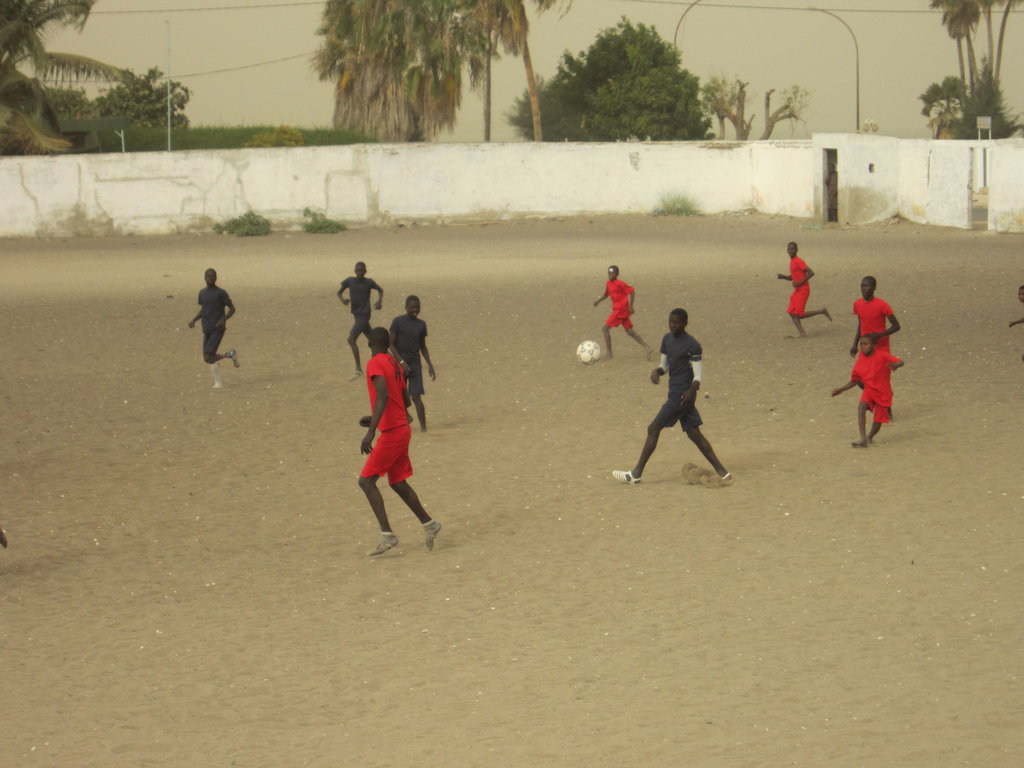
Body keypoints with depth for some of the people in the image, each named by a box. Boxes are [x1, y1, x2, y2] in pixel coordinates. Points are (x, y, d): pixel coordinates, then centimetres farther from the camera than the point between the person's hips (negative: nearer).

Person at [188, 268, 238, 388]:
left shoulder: (221, 293, -6)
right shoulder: (202, 293, 11)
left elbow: (232, 309, -3)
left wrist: (224, 319, -20)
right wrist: (194, 320, 4)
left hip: (218, 330, -6)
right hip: (206, 331, 6)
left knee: (208, 356, -17)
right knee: (207, 358, 5)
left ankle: (218, 382, -4)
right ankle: (230, 354, 29)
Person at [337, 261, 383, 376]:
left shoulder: (369, 282, -7)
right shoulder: (349, 281, 2)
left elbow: (380, 290, 10)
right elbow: (339, 292, 11)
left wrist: (380, 301, -7)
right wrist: (342, 299, -11)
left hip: (364, 315, -6)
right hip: (355, 314, 6)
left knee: (351, 339, -16)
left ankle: (358, 367, -12)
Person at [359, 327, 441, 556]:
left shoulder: (375, 364, -14)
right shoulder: (395, 364, 12)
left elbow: (383, 396, -29)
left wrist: (371, 431, -34)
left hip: (391, 433, -9)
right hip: (403, 429, 9)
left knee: (366, 481, -6)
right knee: (398, 483, 18)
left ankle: (386, 534, -12)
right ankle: (428, 524, 25)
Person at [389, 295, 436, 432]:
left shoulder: (421, 324, 7)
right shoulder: (398, 322, -5)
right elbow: (391, 344, -6)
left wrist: (429, 364, 6)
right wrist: (401, 362, -16)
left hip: (415, 364, 2)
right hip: (400, 364, -1)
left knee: (417, 396, -8)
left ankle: (423, 427, -8)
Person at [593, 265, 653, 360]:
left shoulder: (619, 284, -15)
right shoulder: (608, 283, 10)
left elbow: (631, 292, -14)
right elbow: (606, 294, 25)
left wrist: (631, 306, -16)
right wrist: (598, 301, 10)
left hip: (621, 309, -9)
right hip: (616, 309, 9)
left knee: (605, 328, -8)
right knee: (629, 330, 10)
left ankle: (609, 353, -4)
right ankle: (646, 348, 12)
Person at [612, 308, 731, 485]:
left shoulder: (692, 346, -13)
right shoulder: (667, 339, 12)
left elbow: (698, 375, -13)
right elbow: (665, 365, 19)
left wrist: (692, 389, -33)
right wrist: (656, 371, -4)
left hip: (682, 396, -9)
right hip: (675, 394, 9)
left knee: (653, 429, -7)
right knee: (693, 433, 10)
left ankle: (636, 474, -2)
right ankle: (721, 471, 13)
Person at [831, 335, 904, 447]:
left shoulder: (882, 356, -13)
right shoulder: (860, 361, 0)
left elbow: (901, 362, -22)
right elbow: (854, 381, 11)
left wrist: (895, 365, -45)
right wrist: (841, 390, 3)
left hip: (883, 392, -2)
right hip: (869, 390, 2)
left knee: (878, 419, 2)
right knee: (861, 408, -27)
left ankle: (870, 437, 35)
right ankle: (863, 439, -30)